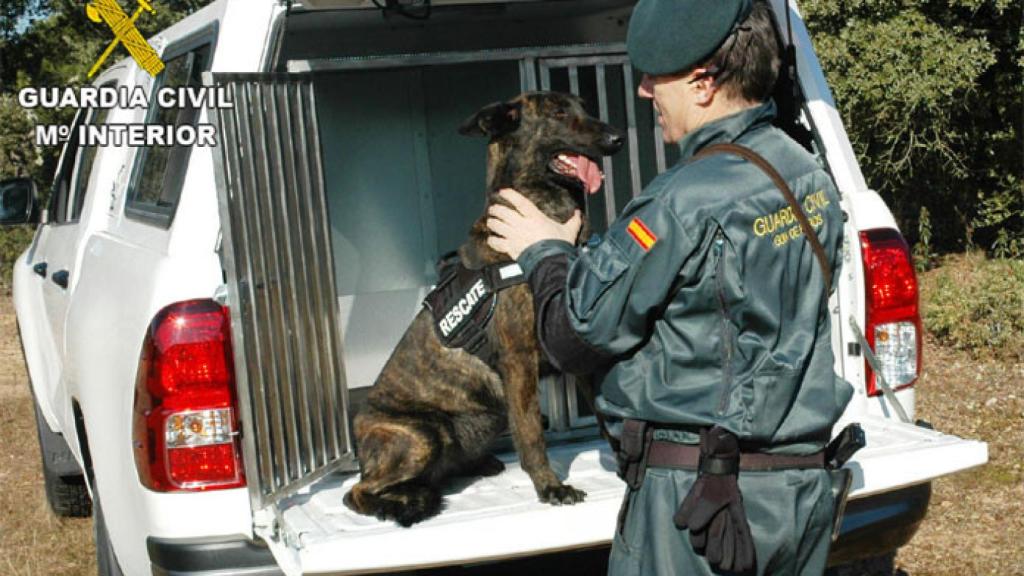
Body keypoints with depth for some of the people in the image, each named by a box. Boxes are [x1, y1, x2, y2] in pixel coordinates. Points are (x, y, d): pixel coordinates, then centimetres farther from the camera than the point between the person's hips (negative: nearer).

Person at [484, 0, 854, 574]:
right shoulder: (814, 180, 6)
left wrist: (546, 253, 6)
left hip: (695, 491, -8)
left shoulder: (686, 203, -19)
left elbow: (576, 338, -13)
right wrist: (583, 248, 14)